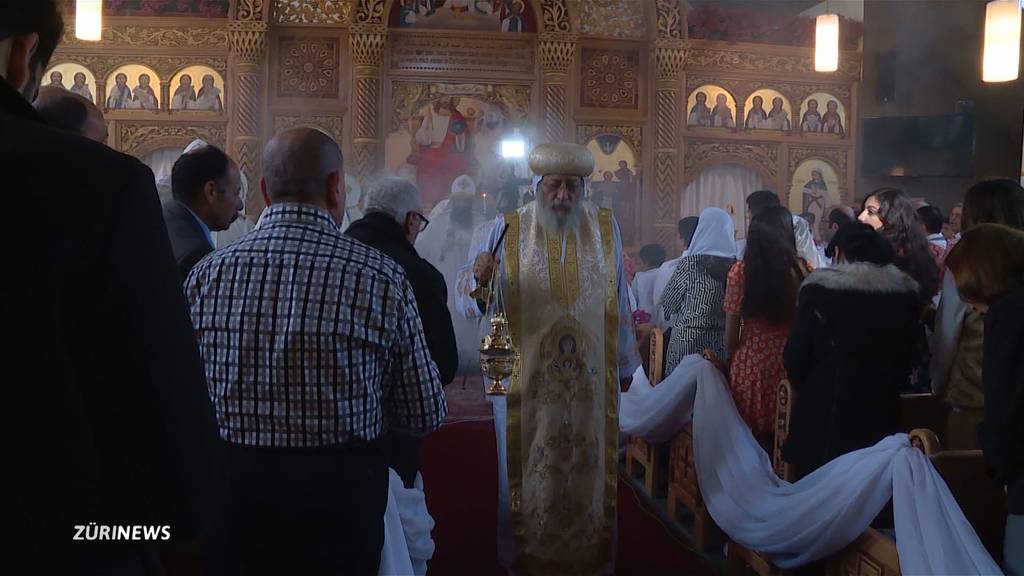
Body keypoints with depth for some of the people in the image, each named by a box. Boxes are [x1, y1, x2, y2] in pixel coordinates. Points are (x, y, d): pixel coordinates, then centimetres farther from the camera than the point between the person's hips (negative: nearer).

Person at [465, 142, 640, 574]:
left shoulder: (605, 229, 2)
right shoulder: (508, 231, -5)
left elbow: (618, 301, 8)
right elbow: (479, 304, -6)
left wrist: (625, 364, 13)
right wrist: (480, 280, -29)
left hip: (590, 380, 2)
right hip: (527, 379, -2)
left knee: (588, 470, 13)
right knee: (529, 470, 10)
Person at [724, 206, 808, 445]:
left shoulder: (740, 271, -6)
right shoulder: (802, 270, -6)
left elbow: (731, 331, -2)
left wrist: (732, 361, 13)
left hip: (750, 365, 0)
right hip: (790, 365, 0)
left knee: (753, 442, 10)